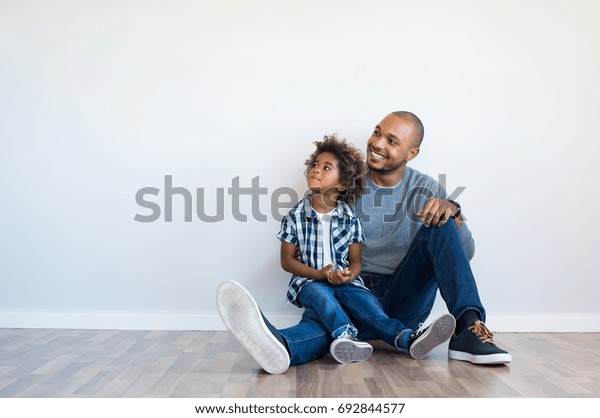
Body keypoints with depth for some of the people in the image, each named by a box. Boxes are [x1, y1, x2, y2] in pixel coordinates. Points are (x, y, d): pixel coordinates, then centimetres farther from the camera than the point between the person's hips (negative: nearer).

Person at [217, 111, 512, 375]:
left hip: (405, 300, 1)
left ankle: (467, 331, -29)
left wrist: (453, 212, -19)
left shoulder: (427, 190, 5)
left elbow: (465, 253, 1)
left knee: (439, 227, -21)